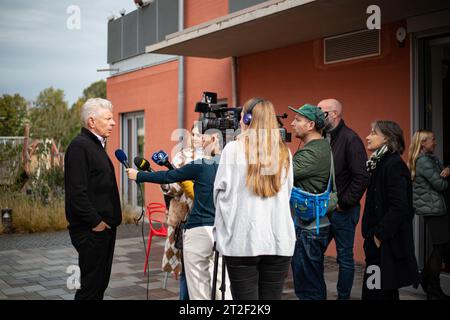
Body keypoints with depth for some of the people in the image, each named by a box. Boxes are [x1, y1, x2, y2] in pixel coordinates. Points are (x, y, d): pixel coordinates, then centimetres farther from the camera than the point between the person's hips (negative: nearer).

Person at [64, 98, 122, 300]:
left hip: (105, 226, 10)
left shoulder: (96, 145, 17)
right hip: (92, 230, -10)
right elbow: (77, 192, -22)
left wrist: (110, 220, 15)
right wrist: (96, 222, -19)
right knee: (90, 285, -3)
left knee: (100, 283, 15)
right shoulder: (79, 146, -15)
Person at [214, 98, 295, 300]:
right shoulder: (284, 153, 8)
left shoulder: (233, 149, -4)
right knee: (272, 296, 9)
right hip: (279, 241, 4)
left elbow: (221, 191, -1)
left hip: (243, 240, -3)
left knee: (244, 296, 2)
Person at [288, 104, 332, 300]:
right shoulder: (321, 147, 14)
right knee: (314, 282, 20)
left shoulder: (314, 152, -19)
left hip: (309, 227, -10)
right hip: (314, 223, 10)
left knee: (307, 286, -2)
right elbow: (293, 169, 13)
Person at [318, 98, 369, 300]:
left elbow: (361, 177, -19)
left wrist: (343, 203, -14)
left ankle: (343, 296, 17)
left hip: (343, 211, -7)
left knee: (345, 257, 5)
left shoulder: (350, 139, -13)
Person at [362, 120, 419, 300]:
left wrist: (379, 234, -18)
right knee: (387, 293, 16)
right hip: (379, 240, 9)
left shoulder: (394, 165, -15)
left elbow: (399, 207, -22)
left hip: (388, 243, -9)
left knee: (376, 293, -5)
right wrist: (372, 234, 12)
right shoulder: (379, 163, 13)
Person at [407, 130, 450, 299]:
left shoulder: (431, 158, 14)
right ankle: (434, 288, 7)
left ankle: (425, 279, 22)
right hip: (434, 208, -9)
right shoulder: (423, 161, -15)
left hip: (435, 207, 9)